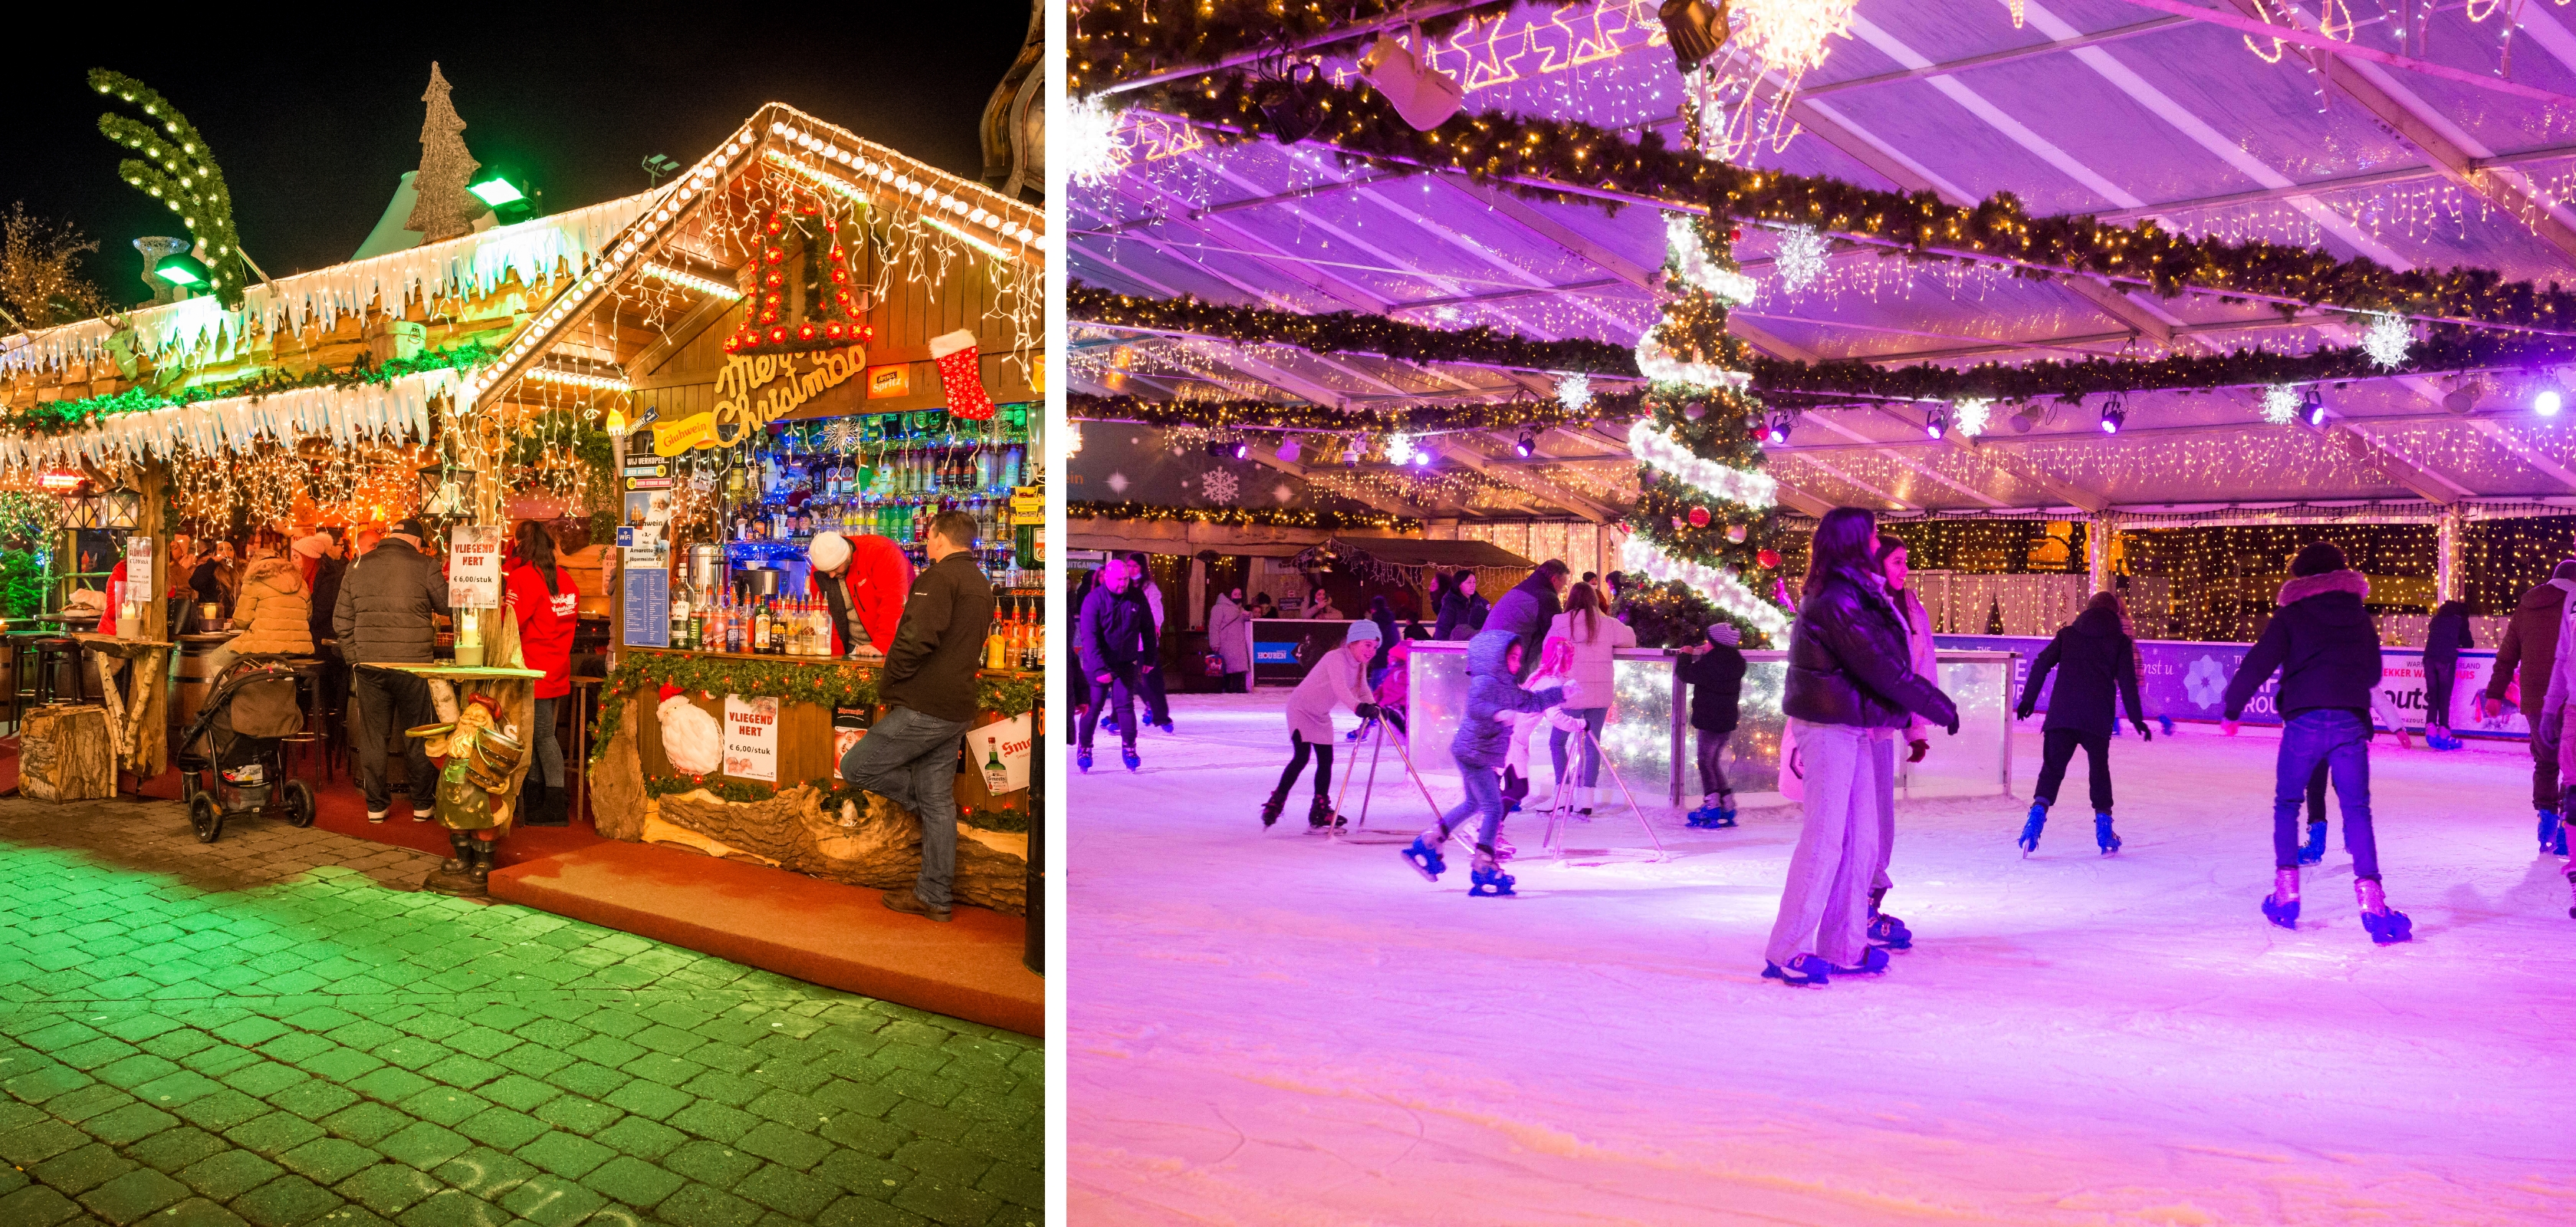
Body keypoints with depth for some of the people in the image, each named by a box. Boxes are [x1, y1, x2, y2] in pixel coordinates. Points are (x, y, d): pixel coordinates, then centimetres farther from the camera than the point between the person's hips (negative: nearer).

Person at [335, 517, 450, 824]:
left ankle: (376, 805, 15)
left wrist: (355, 657, 12)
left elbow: (341, 620, 7)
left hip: (369, 664, 3)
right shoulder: (425, 566, -6)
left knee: (372, 735, 10)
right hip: (414, 663, -2)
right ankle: (422, 803, 14)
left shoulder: (358, 567, 6)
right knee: (418, 735, 8)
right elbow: (447, 606, 1)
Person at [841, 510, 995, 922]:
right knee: (937, 801, 10)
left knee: (854, 767, 0)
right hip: (955, 708, 9)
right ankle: (933, 897, 14)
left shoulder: (940, 576, -12)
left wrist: (888, 686, -9)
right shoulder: (981, 585, 18)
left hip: (923, 708, -9)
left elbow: (917, 640, -23)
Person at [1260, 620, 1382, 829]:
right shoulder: (1336, 658, -27)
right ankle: (1276, 802, -6)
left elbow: (1363, 690, 1)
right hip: (1302, 708, -8)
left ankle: (1320, 812, 14)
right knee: (1302, 757, -18)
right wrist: (1359, 707, -57)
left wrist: (1373, 707, -20)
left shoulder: (1360, 665, 0)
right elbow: (1339, 687, -42)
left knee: (1325, 761, 5)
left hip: (1321, 716, 8)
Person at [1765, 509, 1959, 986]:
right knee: (1824, 838, -6)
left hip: (1854, 728, 10)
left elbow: (1884, 660, 17)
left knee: (1861, 839, 11)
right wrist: (1937, 705, -7)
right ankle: (1787, 951, 0)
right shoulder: (1837, 600, -18)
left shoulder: (1855, 594, 14)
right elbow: (1882, 667, -16)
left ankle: (1843, 948, 18)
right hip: (1831, 727, -10)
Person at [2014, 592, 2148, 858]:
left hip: (2061, 714, 1)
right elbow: (2127, 681, 3)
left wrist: (2028, 700, 14)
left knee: (2052, 767, 3)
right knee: (2099, 769, 15)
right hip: (2098, 718, -1)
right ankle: (2103, 822, 13)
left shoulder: (2068, 634, 13)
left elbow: (2041, 665, 8)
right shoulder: (2121, 641, 8)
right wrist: (2137, 718, 7)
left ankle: (2039, 809, -20)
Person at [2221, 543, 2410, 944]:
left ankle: (2286, 895, 11)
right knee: (2357, 810, 3)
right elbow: (2373, 673, 26)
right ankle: (2371, 902, -9)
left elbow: (2258, 664, -3)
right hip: (2351, 722, 2)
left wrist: (2232, 709, 6)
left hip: (2304, 720, -2)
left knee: (2287, 805, 13)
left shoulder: (2291, 615, 5)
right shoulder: (2360, 615, 16)